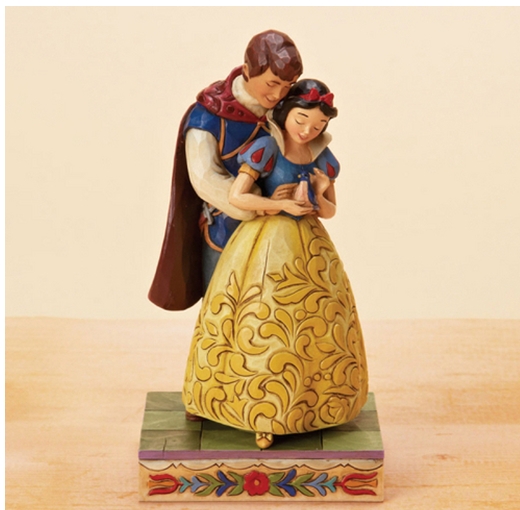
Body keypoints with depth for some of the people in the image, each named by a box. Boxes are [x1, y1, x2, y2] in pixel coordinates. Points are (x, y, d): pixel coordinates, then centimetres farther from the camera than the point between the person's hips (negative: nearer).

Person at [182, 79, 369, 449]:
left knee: (316, 323, 8)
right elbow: (236, 197, -16)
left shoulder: (324, 158, 5)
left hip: (309, 246, 5)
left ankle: (306, 402, 24)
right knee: (263, 325, -4)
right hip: (267, 245, -5)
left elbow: (330, 212, 11)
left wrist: (319, 197, -11)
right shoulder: (265, 149, -10)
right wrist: (281, 205, -17)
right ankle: (262, 412, 6)